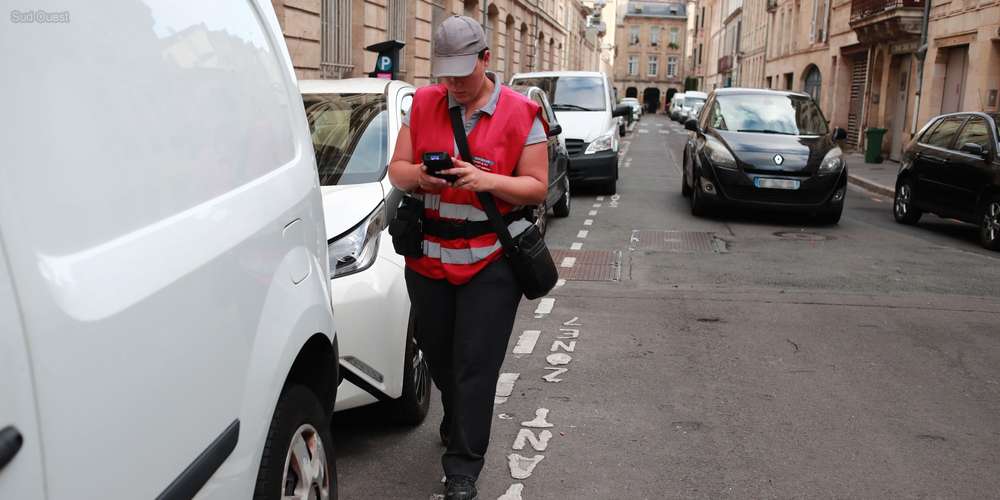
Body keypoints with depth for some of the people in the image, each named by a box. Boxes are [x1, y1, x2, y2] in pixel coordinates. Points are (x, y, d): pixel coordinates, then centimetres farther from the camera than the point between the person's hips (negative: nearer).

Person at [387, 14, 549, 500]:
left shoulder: (520, 114, -5)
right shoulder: (423, 104, 5)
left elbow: (537, 187, -5)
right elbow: (396, 169, 5)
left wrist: (487, 180, -23)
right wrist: (419, 175, -19)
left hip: (490, 262, -4)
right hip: (427, 256, 4)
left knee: (475, 366, -2)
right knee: (438, 355, 17)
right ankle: (457, 426, 45)